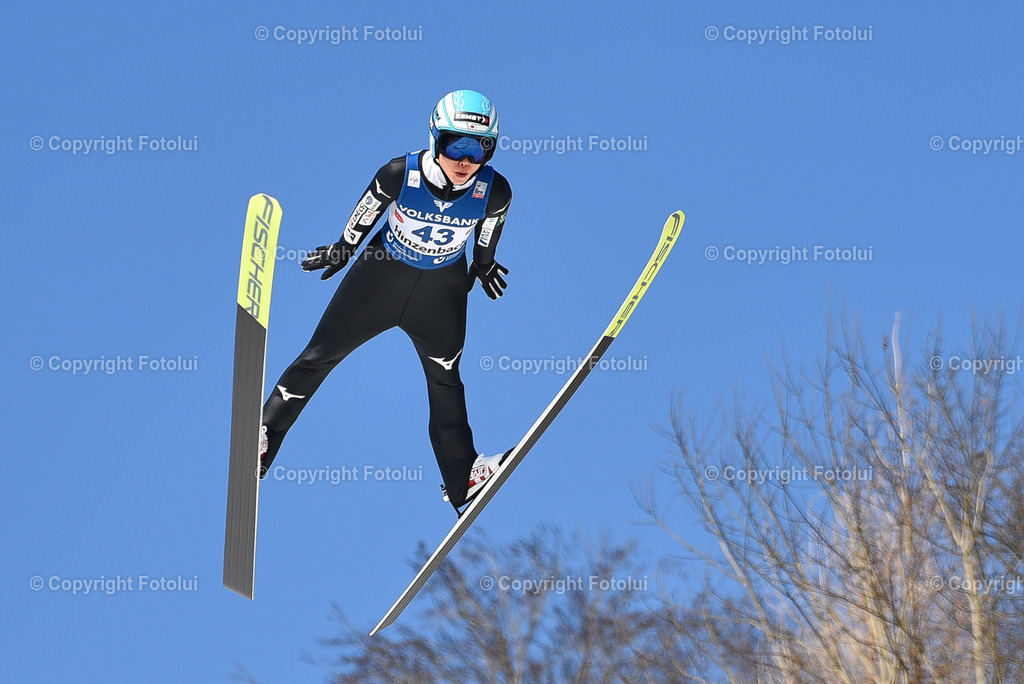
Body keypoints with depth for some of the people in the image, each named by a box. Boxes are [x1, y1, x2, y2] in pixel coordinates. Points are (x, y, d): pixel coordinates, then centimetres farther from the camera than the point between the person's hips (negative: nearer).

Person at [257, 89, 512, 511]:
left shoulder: (494, 192, -24)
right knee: (321, 354, 6)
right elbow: (367, 211, -9)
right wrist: (343, 249, 5)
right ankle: (263, 435, 18)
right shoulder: (400, 174, -30)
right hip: (382, 272, -1)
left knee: (445, 380, 12)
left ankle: (462, 478, 23)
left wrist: (483, 263, 17)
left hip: (442, 288, 1)